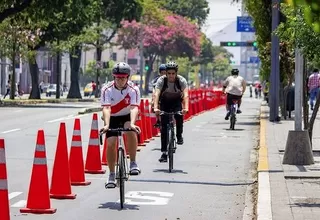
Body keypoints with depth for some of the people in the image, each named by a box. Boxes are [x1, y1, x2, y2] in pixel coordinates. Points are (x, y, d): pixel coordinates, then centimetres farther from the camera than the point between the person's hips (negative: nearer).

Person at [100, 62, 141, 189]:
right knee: (110, 144, -11)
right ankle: (112, 175, 4)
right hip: (112, 118, 1)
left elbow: (134, 108, -34)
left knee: (131, 131, -33)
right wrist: (106, 125, -48)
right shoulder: (107, 90, -22)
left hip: (127, 116, -1)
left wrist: (132, 124, -51)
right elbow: (106, 108, -32)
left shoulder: (133, 90, -22)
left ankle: (133, 163, -21)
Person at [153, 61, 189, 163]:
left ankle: (179, 136, -5)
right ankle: (164, 153, -5)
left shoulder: (181, 80, -24)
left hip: (177, 101, 0)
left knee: (179, 116, -31)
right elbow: (156, 94, -35)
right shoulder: (161, 80, -24)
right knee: (164, 127, -9)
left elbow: (185, 95, -35)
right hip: (165, 102, 0)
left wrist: (186, 108, -52)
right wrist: (156, 107, -51)